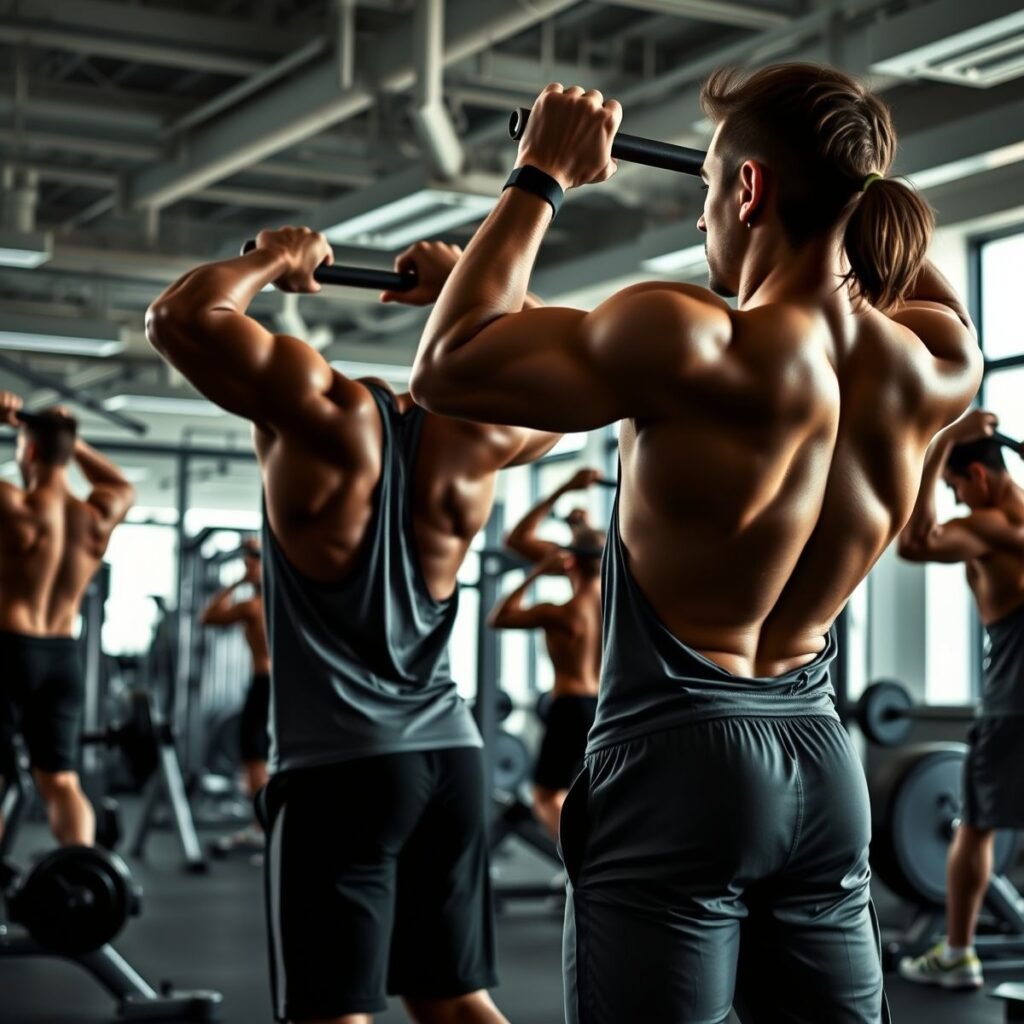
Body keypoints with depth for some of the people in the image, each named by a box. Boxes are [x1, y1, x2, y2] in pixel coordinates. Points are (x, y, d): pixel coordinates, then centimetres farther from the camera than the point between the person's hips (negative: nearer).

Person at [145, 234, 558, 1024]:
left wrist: (275, 261, 4)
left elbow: (180, 316, -12)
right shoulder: (474, 435, 5)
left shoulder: (323, 407, -9)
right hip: (449, 754, 6)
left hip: (340, 766, -5)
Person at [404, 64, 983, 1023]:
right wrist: (847, 184, 26)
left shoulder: (688, 346, -19)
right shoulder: (929, 369, 0)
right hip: (822, 765, 6)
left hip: (678, 764, -6)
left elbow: (445, 367, -10)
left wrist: (539, 180, -3)